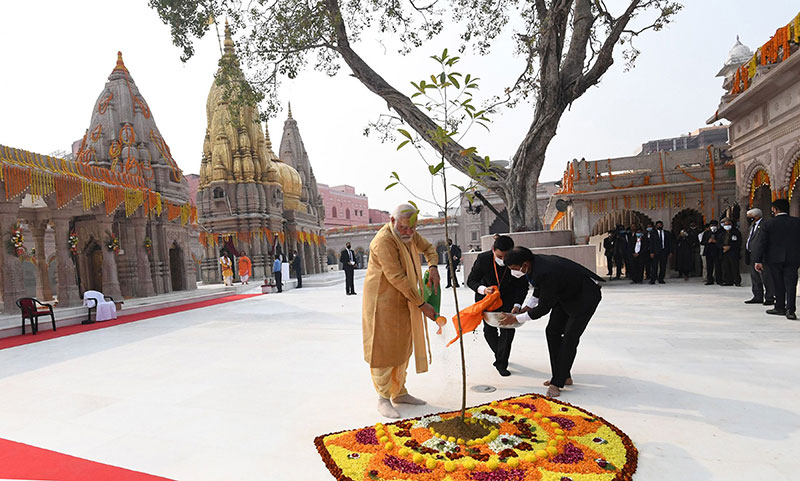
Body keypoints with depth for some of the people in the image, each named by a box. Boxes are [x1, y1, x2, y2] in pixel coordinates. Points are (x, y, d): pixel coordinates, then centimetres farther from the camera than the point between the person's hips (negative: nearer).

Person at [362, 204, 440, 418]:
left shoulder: (409, 234, 2)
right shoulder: (384, 241, -24)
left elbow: (427, 247, 20)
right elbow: (397, 277, -26)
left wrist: (433, 267, -3)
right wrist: (421, 304, -22)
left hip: (402, 301, 9)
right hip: (383, 301, -9)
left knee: (402, 347, 15)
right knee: (385, 349, -2)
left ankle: (399, 392, 28)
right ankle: (383, 399, 11)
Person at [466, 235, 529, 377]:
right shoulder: (483, 259, -26)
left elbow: (523, 286, -14)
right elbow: (471, 280, -14)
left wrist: (517, 305, -27)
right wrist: (483, 289, -34)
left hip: (508, 299, 0)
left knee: (508, 330, -7)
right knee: (489, 330, 3)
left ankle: (501, 363, 7)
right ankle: (501, 355, 31)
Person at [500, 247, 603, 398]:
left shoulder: (546, 273, -38)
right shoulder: (535, 262, -11)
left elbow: (544, 308, -28)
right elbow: (540, 287, 12)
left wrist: (516, 318, -20)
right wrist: (529, 306, 8)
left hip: (586, 295, -9)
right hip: (566, 293, 10)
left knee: (570, 338, -11)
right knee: (552, 331, 7)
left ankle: (558, 382, -3)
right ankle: (564, 376, 17)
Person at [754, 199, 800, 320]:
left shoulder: (768, 224, -7)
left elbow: (762, 243, -8)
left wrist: (758, 260, -5)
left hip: (774, 259, -2)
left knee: (778, 285, 9)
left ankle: (780, 308, 18)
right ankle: (790, 309, -9)